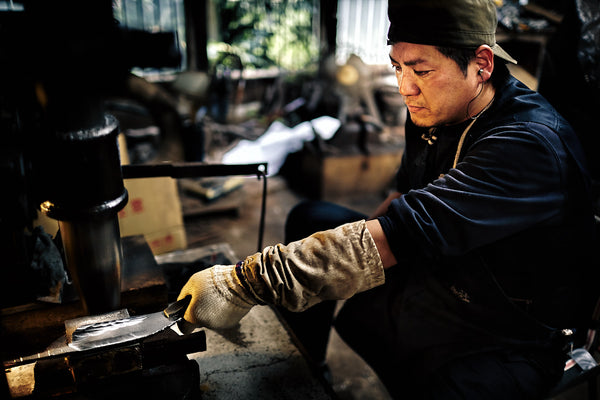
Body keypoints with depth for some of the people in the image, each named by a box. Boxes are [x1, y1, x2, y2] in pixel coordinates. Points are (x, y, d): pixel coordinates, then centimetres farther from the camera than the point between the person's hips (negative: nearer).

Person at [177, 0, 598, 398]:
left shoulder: (532, 144, -31)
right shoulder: (435, 110, -4)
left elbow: (404, 233, -42)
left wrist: (244, 284, -43)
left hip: (502, 339, -7)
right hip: (427, 278, 8)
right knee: (309, 219, 8)